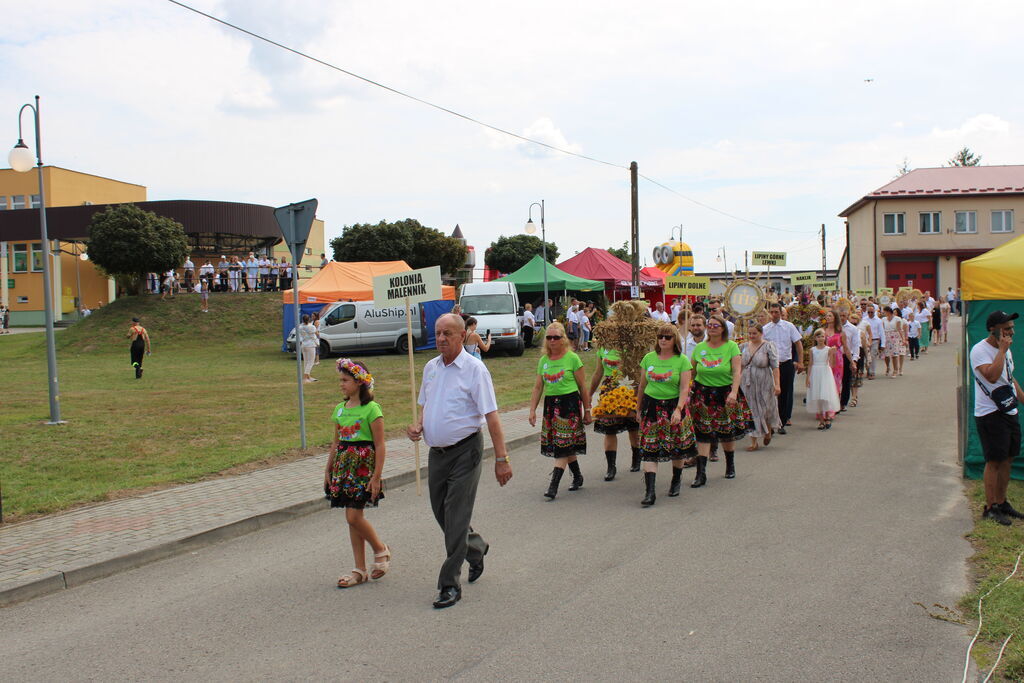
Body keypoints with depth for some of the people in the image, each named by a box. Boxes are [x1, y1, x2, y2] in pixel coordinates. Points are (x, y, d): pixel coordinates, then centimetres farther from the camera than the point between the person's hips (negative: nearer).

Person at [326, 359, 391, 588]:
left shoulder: (371, 409, -11)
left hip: (363, 467, -7)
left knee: (354, 516, -11)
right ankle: (360, 570, 15)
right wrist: (328, 470, 16)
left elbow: (379, 445, -11)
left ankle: (381, 550, 14)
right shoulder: (340, 409, 10)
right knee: (352, 518, 8)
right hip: (344, 466, 7)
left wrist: (376, 476, -15)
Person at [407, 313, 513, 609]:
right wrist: (418, 425, 0)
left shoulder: (474, 368, -12)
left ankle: (450, 585, 1)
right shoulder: (431, 367, 9)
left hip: (465, 451, -7)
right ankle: (476, 549, 41)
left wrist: (501, 458, -18)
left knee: (456, 518, -6)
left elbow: (491, 415, -14)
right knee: (440, 512, 15)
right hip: (436, 452, 7)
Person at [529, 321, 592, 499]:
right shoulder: (543, 361, 9)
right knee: (567, 446, 11)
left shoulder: (572, 358, -4)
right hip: (550, 404, 5)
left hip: (570, 403, -5)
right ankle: (577, 477, 29)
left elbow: (582, 386, -1)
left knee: (563, 446, -9)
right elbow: (538, 387, 12)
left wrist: (587, 410, 0)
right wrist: (532, 410, 4)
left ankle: (553, 486, -12)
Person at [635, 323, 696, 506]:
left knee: (677, 448, 9)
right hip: (651, 406, 2)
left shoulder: (682, 361, -4)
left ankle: (677, 479, 36)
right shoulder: (649, 358, 5)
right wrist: (639, 408, 16)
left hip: (673, 405, -2)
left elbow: (685, 388, -9)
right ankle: (649, 492, -9)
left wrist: (678, 409, -20)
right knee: (650, 450, -6)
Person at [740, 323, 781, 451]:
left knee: (765, 409, 6)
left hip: (764, 384, -4)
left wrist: (777, 384, -17)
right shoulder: (744, 346, 6)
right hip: (747, 384, 4)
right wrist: (737, 381, 8)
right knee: (751, 412, 3)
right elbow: (740, 365, 13)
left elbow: (775, 366, -11)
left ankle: (768, 431, 37)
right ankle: (754, 442, 8)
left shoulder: (768, 346, -7)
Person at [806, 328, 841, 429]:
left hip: (826, 373, -2)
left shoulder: (828, 349, -2)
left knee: (826, 396, -8)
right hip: (815, 374, 2)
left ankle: (827, 418, 5)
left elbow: (831, 365, -8)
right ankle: (821, 420, 9)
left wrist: (832, 354, -21)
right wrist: (808, 377, 2)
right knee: (817, 398, 2)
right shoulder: (812, 350, 5)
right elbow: (810, 365, 7)